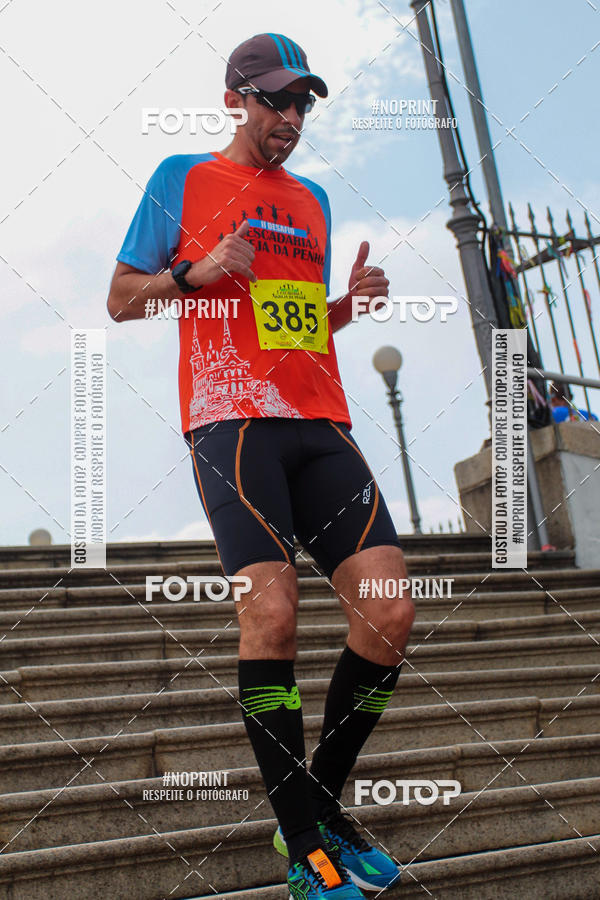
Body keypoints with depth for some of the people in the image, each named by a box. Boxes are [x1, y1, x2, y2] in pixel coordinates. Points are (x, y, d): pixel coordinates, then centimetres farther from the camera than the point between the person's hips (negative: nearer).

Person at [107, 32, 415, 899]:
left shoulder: (313, 199, 25)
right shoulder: (182, 178, 11)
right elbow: (122, 299, 10)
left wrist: (352, 298, 9)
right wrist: (195, 271, -7)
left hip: (321, 421, 5)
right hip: (231, 417, -5)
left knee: (390, 612, -10)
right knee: (272, 609, -21)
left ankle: (323, 803, 8)